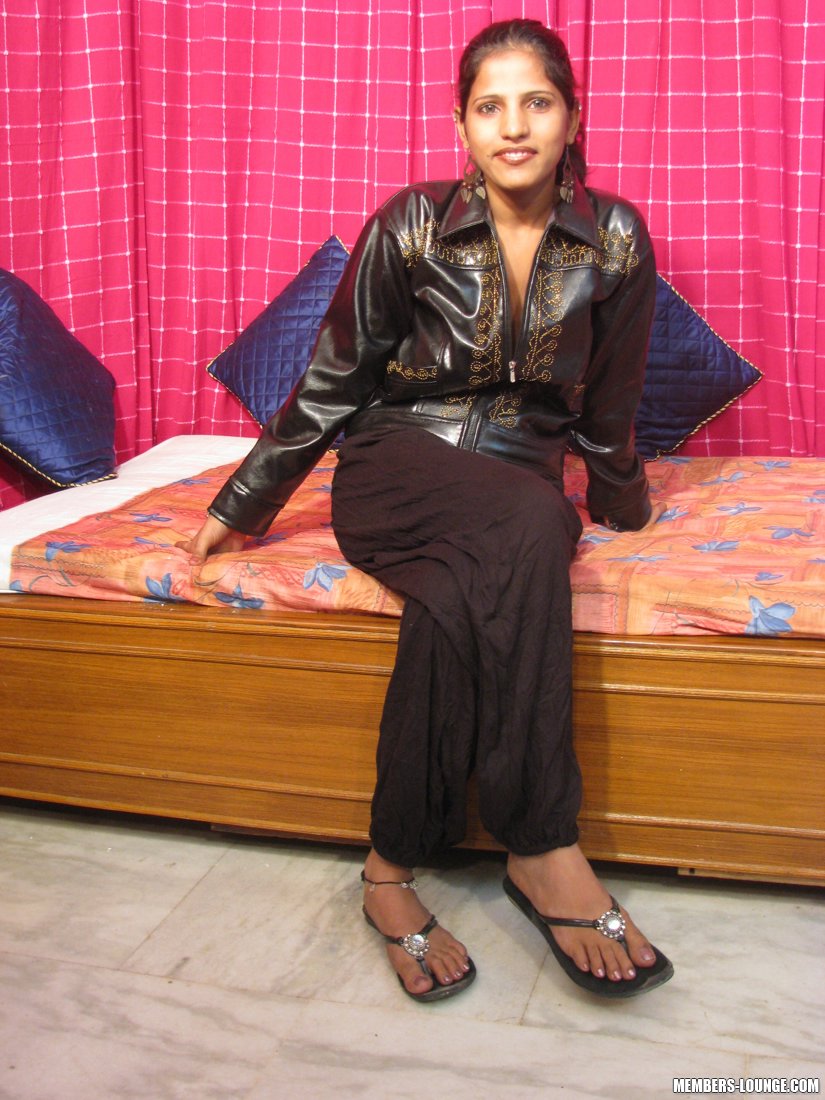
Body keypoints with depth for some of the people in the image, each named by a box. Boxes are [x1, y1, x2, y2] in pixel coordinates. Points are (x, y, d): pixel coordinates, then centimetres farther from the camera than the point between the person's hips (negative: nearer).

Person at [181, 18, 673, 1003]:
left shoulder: (614, 241, -1)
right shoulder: (411, 228, -6)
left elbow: (607, 405, 12)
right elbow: (331, 383, 2)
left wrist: (621, 506, 23)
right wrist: (241, 507, 7)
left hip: (523, 477, 2)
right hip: (396, 466, -2)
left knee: (459, 600, -36)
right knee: (529, 527, -37)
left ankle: (393, 869, -26)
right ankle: (544, 850, -33)